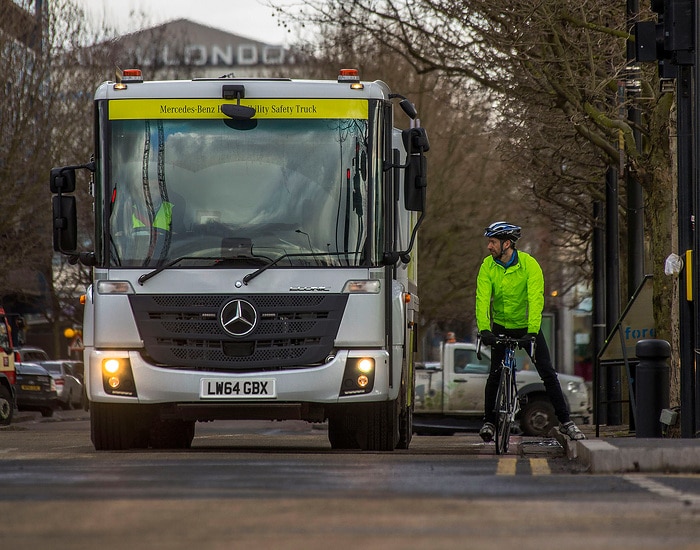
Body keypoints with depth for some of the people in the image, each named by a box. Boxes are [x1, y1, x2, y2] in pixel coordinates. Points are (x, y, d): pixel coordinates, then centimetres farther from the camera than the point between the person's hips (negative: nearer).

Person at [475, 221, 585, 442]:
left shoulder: (529, 264, -21)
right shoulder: (488, 266, -13)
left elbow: (536, 299, -28)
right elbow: (482, 299, -21)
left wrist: (532, 331, -40)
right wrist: (484, 329, -36)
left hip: (527, 326, -2)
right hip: (501, 327, 2)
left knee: (548, 373, -5)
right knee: (495, 374, -5)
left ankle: (565, 422, 0)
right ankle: (489, 422, 8)